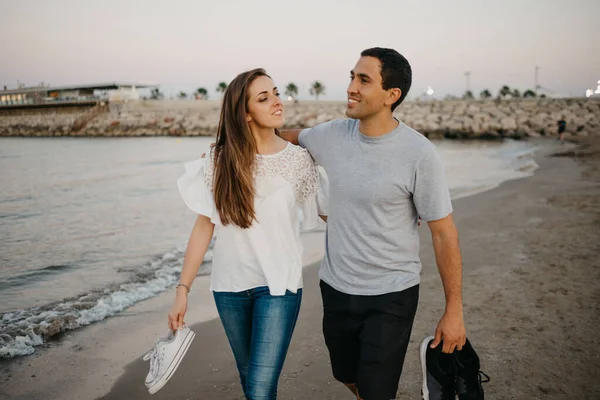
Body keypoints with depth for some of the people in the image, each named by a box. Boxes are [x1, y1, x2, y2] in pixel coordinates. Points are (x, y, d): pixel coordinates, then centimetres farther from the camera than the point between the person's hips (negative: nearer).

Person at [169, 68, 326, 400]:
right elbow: (204, 226, -5)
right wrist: (183, 289, -6)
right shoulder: (219, 159, -7)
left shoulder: (299, 159, -7)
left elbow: (324, 211, 5)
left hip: (279, 284, -1)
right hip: (229, 285, 2)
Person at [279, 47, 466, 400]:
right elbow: (289, 137, 17)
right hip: (335, 287, 5)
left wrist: (454, 310, -11)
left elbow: (444, 233, -13)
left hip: (391, 296, -5)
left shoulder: (419, 154, -19)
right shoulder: (332, 135, -6)